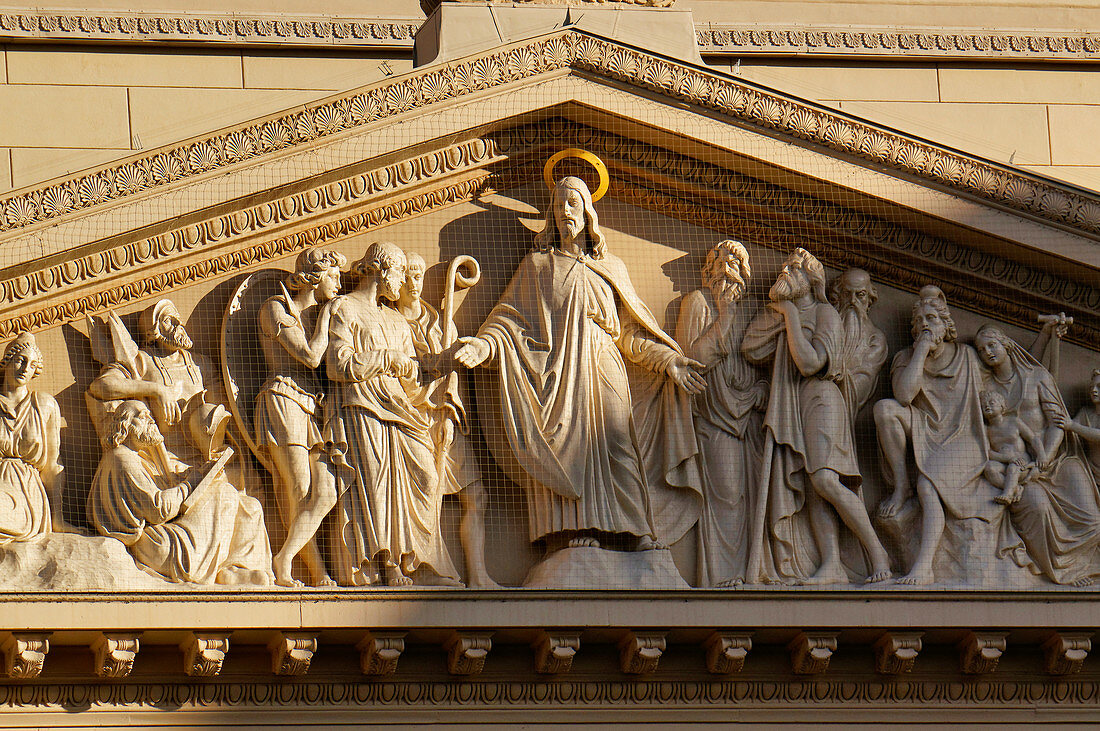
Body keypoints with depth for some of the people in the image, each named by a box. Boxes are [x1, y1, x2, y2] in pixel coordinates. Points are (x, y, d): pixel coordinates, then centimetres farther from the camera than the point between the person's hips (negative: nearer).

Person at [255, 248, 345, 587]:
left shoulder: (314, 314, 23)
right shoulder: (275, 308, 0)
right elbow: (311, 356, -8)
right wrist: (326, 312, 2)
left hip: (313, 407, 7)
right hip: (282, 402, -7)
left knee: (326, 494, -10)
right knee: (301, 494, -12)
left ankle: (284, 562, -10)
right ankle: (318, 575, -11)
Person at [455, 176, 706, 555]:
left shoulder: (611, 268, 20)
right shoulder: (537, 266, 17)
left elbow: (631, 330, 17)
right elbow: (511, 319, 9)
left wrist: (668, 359, 4)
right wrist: (485, 345, -11)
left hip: (603, 373, 1)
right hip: (556, 376, -1)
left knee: (615, 446, -14)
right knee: (567, 448, -16)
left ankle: (634, 531, -20)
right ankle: (577, 535, -24)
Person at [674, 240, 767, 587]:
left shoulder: (742, 307, 21)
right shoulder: (697, 303, 3)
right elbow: (695, 355, -10)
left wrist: (761, 388, 7)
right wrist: (725, 317, -10)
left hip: (747, 412, 6)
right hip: (715, 410, -6)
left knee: (751, 490, -2)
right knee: (725, 492, -14)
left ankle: (745, 570, -1)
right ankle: (721, 575, -15)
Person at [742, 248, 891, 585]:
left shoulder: (825, 314, 0)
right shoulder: (782, 316, 22)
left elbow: (810, 363, -14)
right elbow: (752, 350, 7)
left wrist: (791, 316, -8)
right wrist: (777, 312, 7)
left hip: (819, 400, -7)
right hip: (789, 407, 7)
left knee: (824, 479, -23)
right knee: (809, 488, -8)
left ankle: (877, 553, -17)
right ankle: (831, 564, -18)